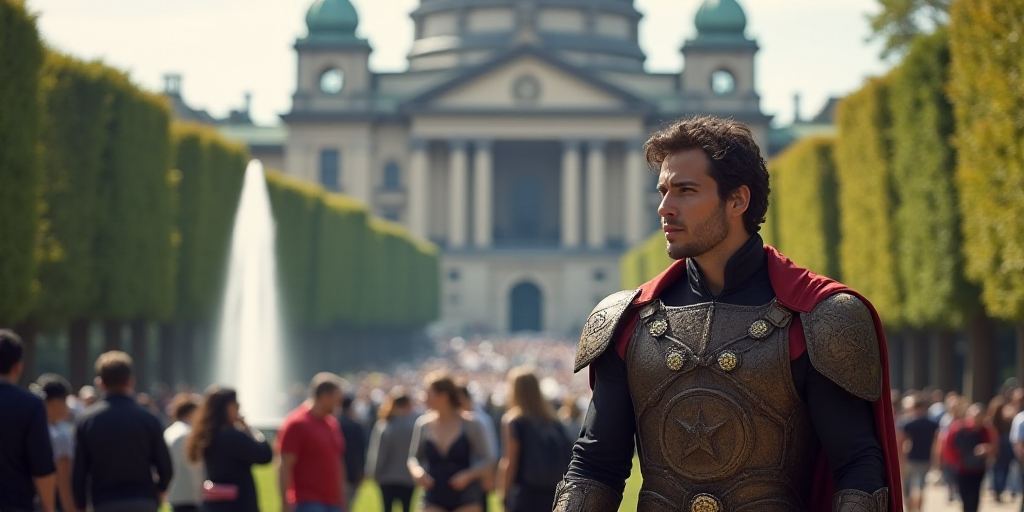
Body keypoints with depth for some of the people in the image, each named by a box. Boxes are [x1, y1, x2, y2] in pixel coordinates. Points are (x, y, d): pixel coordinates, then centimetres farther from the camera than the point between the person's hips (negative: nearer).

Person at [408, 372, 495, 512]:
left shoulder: (470, 425, -5)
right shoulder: (423, 425, 2)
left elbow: (487, 460, -1)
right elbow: (413, 457, 11)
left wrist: (468, 475, -18)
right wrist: (416, 470, -11)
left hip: (466, 501, -2)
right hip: (433, 500, 2)